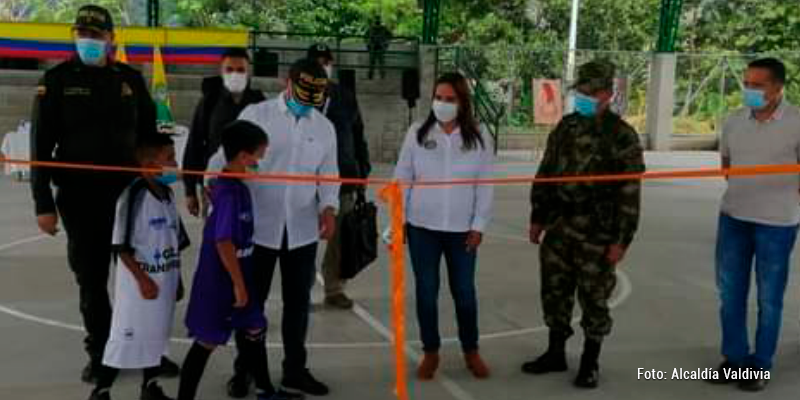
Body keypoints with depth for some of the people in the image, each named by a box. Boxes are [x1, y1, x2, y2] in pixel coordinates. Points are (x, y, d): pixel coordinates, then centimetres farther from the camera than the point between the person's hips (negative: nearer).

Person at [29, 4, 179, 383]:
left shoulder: (130, 79, 5)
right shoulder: (57, 80, -1)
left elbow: (149, 136, 12)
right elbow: (41, 147, -2)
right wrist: (44, 203, -6)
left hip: (130, 194, 2)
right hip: (79, 199, -1)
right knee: (91, 280, 8)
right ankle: (100, 353, 24)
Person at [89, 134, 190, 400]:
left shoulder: (168, 194, 7)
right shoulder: (134, 196, -17)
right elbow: (122, 247, -18)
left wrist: (177, 279, 16)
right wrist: (142, 279, -20)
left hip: (164, 280, 7)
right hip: (139, 281, -7)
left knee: (157, 334, 17)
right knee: (126, 337, 0)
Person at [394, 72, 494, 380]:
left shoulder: (479, 137, -3)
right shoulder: (417, 133, -2)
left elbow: (485, 186, 0)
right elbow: (402, 179, 1)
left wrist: (479, 225, -4)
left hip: (462, 229, 0)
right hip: (422, 226, 1)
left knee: (464, 291, 9)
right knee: (426, 291, 8)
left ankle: (471, 351, 29)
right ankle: (431, 352, 25)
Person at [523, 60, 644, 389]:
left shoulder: (622, 136, -10)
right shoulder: (566, 127, 7)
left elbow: (630, 192, -11)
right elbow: (545, 173, 13)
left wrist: (622, 239, -14)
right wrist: (537, 217, 11)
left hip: (597, 234, -5)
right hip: (559, 228, 5)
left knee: (593, 299, 6)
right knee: (554, 292, 13)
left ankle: (590, 363, 23)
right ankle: (555, 354, 30)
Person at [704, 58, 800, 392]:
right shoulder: (734, 121, 3)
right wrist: (740, 191, 9)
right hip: (733, 217, 5)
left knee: (769, 297, 7)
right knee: (729, 291, 11)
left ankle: (760, 365, 21)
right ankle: (735, 358, 26)